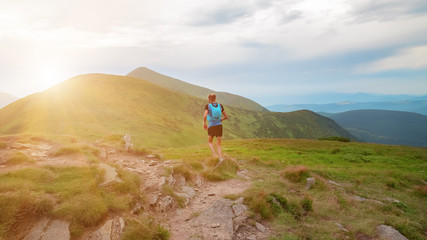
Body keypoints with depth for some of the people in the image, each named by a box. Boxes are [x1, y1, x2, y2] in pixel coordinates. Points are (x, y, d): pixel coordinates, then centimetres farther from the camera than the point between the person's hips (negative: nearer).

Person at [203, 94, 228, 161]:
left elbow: (205, 116, -19)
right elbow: (226, 117, 10)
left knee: (210, 142, 24)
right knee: (218, 145, 14)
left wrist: (204, 123, -1)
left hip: (211, 127, -2)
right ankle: (221, 160, -4)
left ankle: (214, 155, -1)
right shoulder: (220, 105, 6)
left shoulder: (208, 106, -4)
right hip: (219, 126, 2)